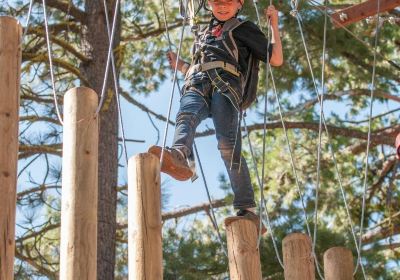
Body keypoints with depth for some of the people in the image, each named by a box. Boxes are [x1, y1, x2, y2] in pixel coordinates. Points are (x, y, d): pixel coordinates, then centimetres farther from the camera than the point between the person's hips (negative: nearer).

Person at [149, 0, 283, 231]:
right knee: (186, 117, -34)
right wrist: (179, 65, 44)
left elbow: (276, 59, 17)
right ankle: (178, 157, -67)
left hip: (226, 86, -4)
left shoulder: (244, 29, 25)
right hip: (197, 87, 4)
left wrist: (274, 25, 15)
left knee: (228, 145, -25)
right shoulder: (205, 34, 41)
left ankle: (247, 209, -31)